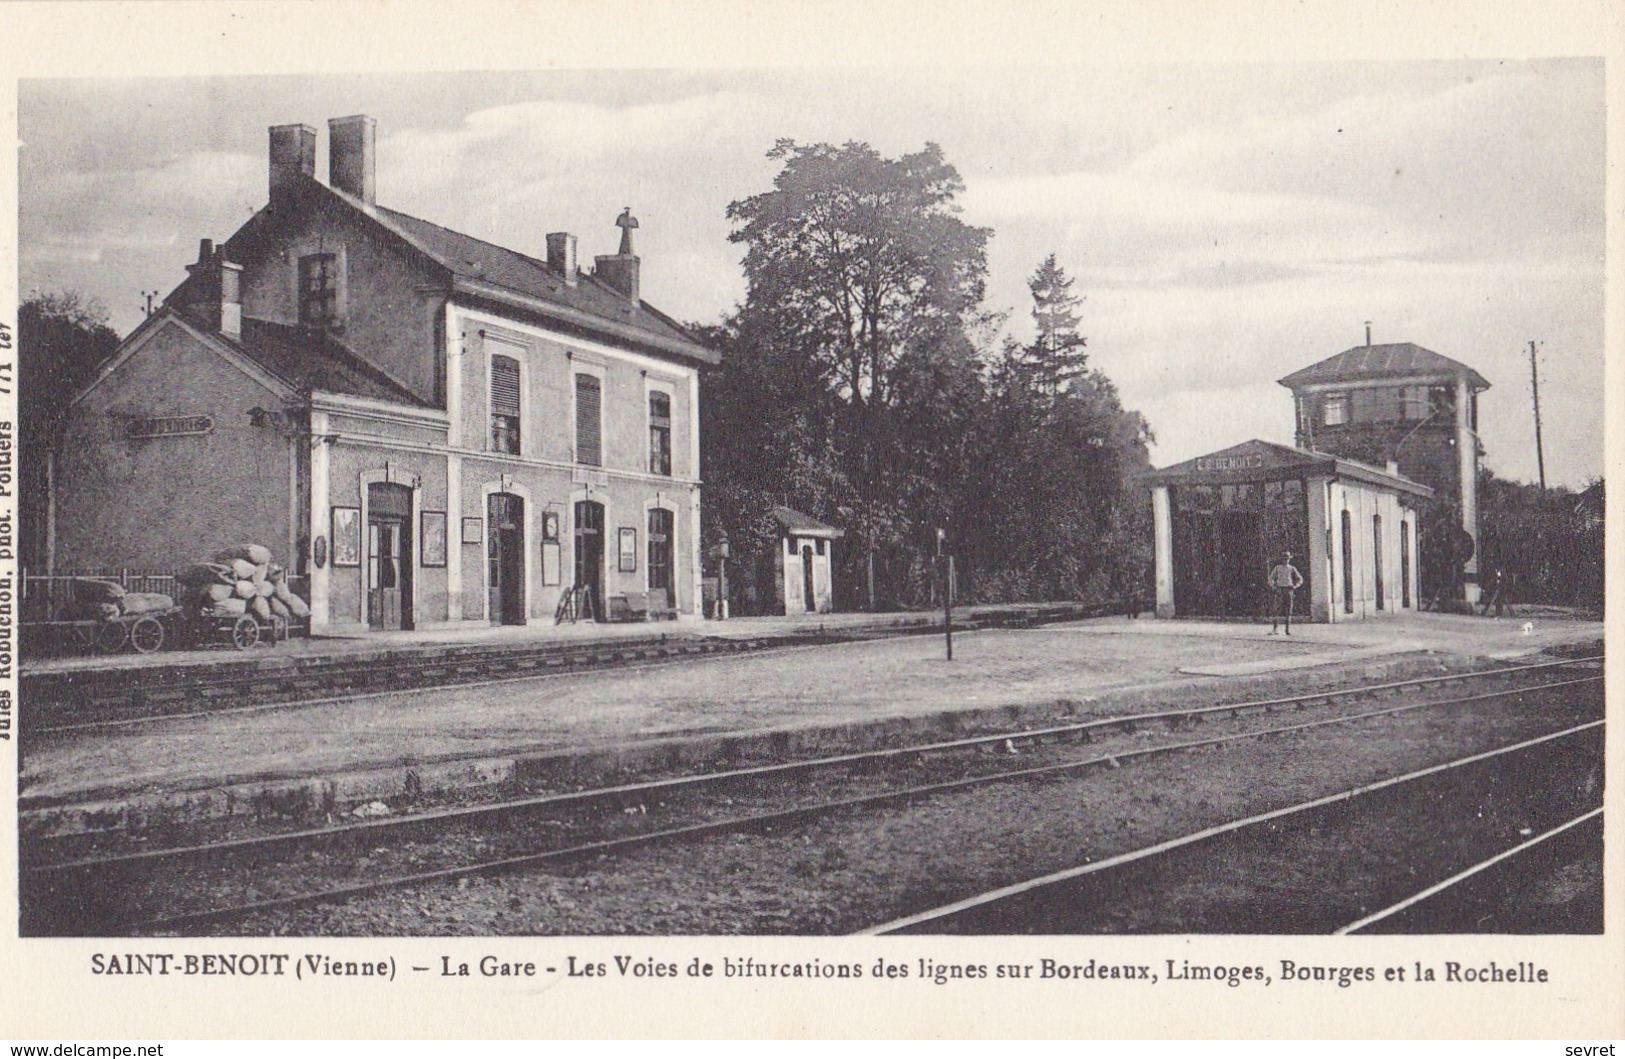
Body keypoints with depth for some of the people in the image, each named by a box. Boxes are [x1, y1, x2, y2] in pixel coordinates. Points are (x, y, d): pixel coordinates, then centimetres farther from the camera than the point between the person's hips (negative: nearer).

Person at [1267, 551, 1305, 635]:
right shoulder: (1277, 568, 10)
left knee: (1288, 611, 0)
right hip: (1279, 589, 0)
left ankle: (1288, 630, 4)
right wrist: (1273, 586, -1)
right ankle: (1274, 629, -7)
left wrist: (1295, 586, -3)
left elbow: (1300, 579, 13)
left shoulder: (1292, 569, 9)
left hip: (1289, 590, 0)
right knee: (1276, 610, -9)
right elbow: (1271, 578, 15)